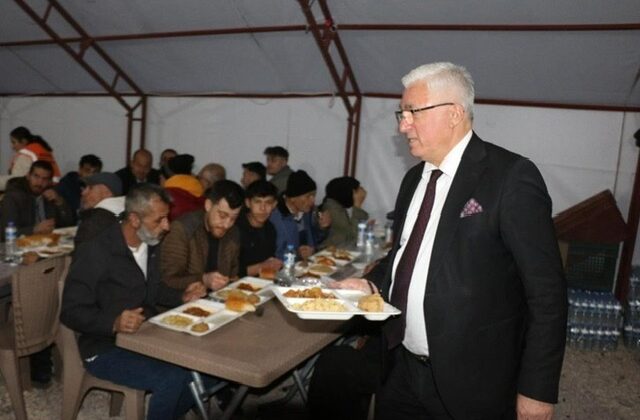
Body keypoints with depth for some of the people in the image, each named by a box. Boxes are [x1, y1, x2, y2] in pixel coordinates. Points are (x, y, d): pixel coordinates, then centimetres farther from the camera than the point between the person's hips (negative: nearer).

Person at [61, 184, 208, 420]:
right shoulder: (95, 253, -19)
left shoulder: (150, 245, 5)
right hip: (106, 348, -7)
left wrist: (182, 298, -1)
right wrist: (114, 323, -36)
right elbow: (71, 312, -19)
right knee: (172, 378, -28)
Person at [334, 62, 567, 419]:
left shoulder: (511, 176, -15)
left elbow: (546, 292, -15)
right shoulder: (414, 178, 7)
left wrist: (537, 390, -13)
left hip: (470, 383, -6)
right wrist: (371, 284, 1)